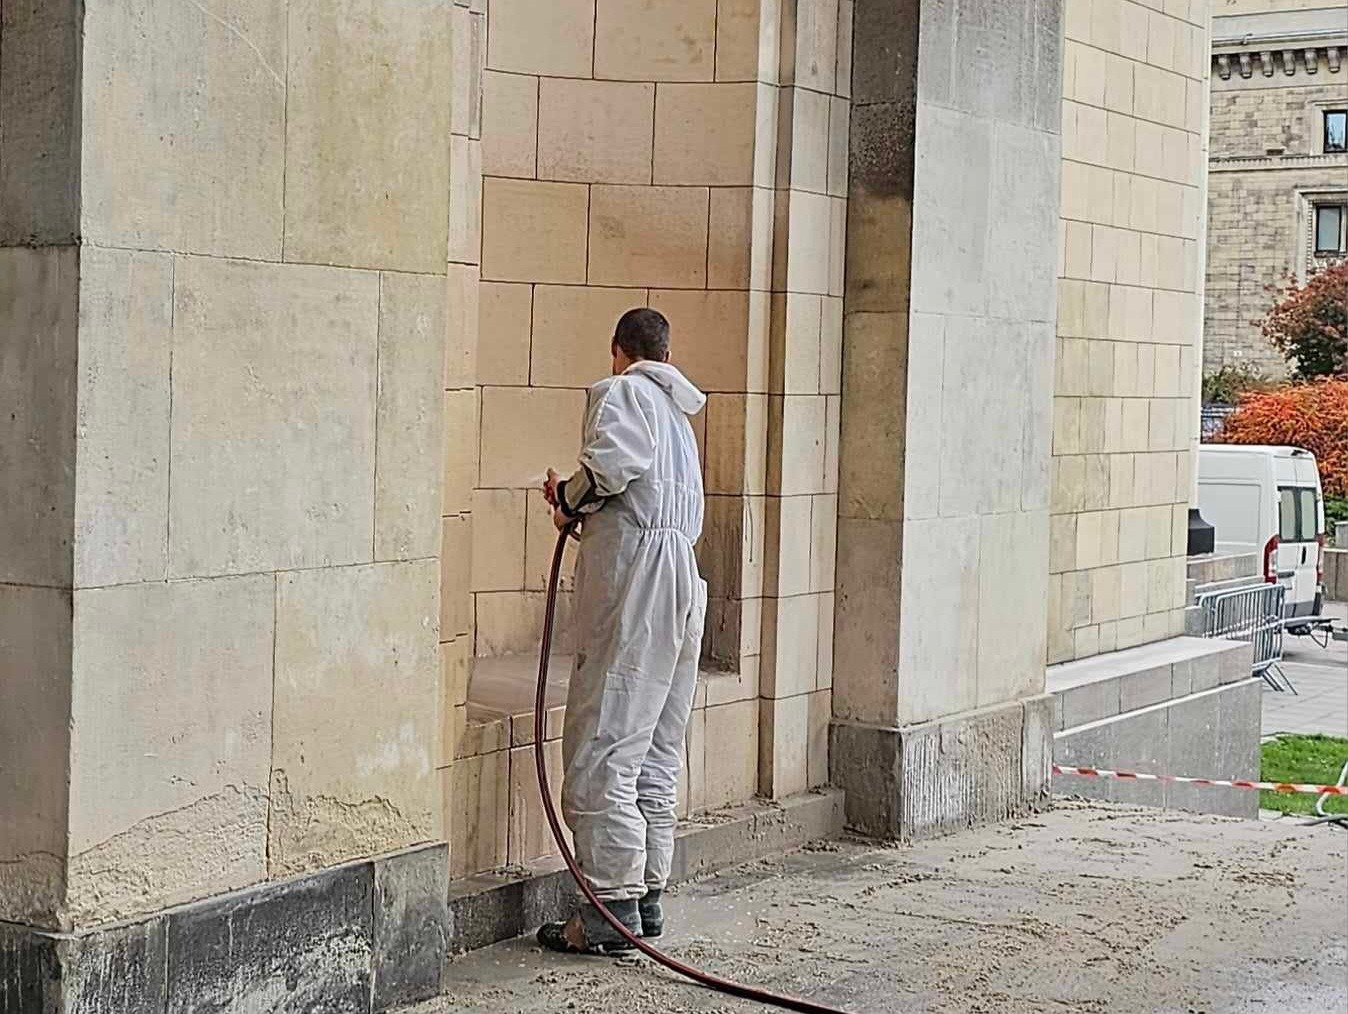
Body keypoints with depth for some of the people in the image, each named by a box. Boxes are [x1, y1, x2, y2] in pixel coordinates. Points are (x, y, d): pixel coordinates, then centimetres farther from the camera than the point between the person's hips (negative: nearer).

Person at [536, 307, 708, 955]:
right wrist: (583, 509, 23)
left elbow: (616, 457, -21)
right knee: (656, 752, 12)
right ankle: (648, 894, 16)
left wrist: (570, 500, -4)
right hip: (681, 571, 9)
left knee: (603, 745, -8)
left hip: (634, 580, -9)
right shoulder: (679, 415, 25)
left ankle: (613, 907, -8)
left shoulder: (621, 392, -1)